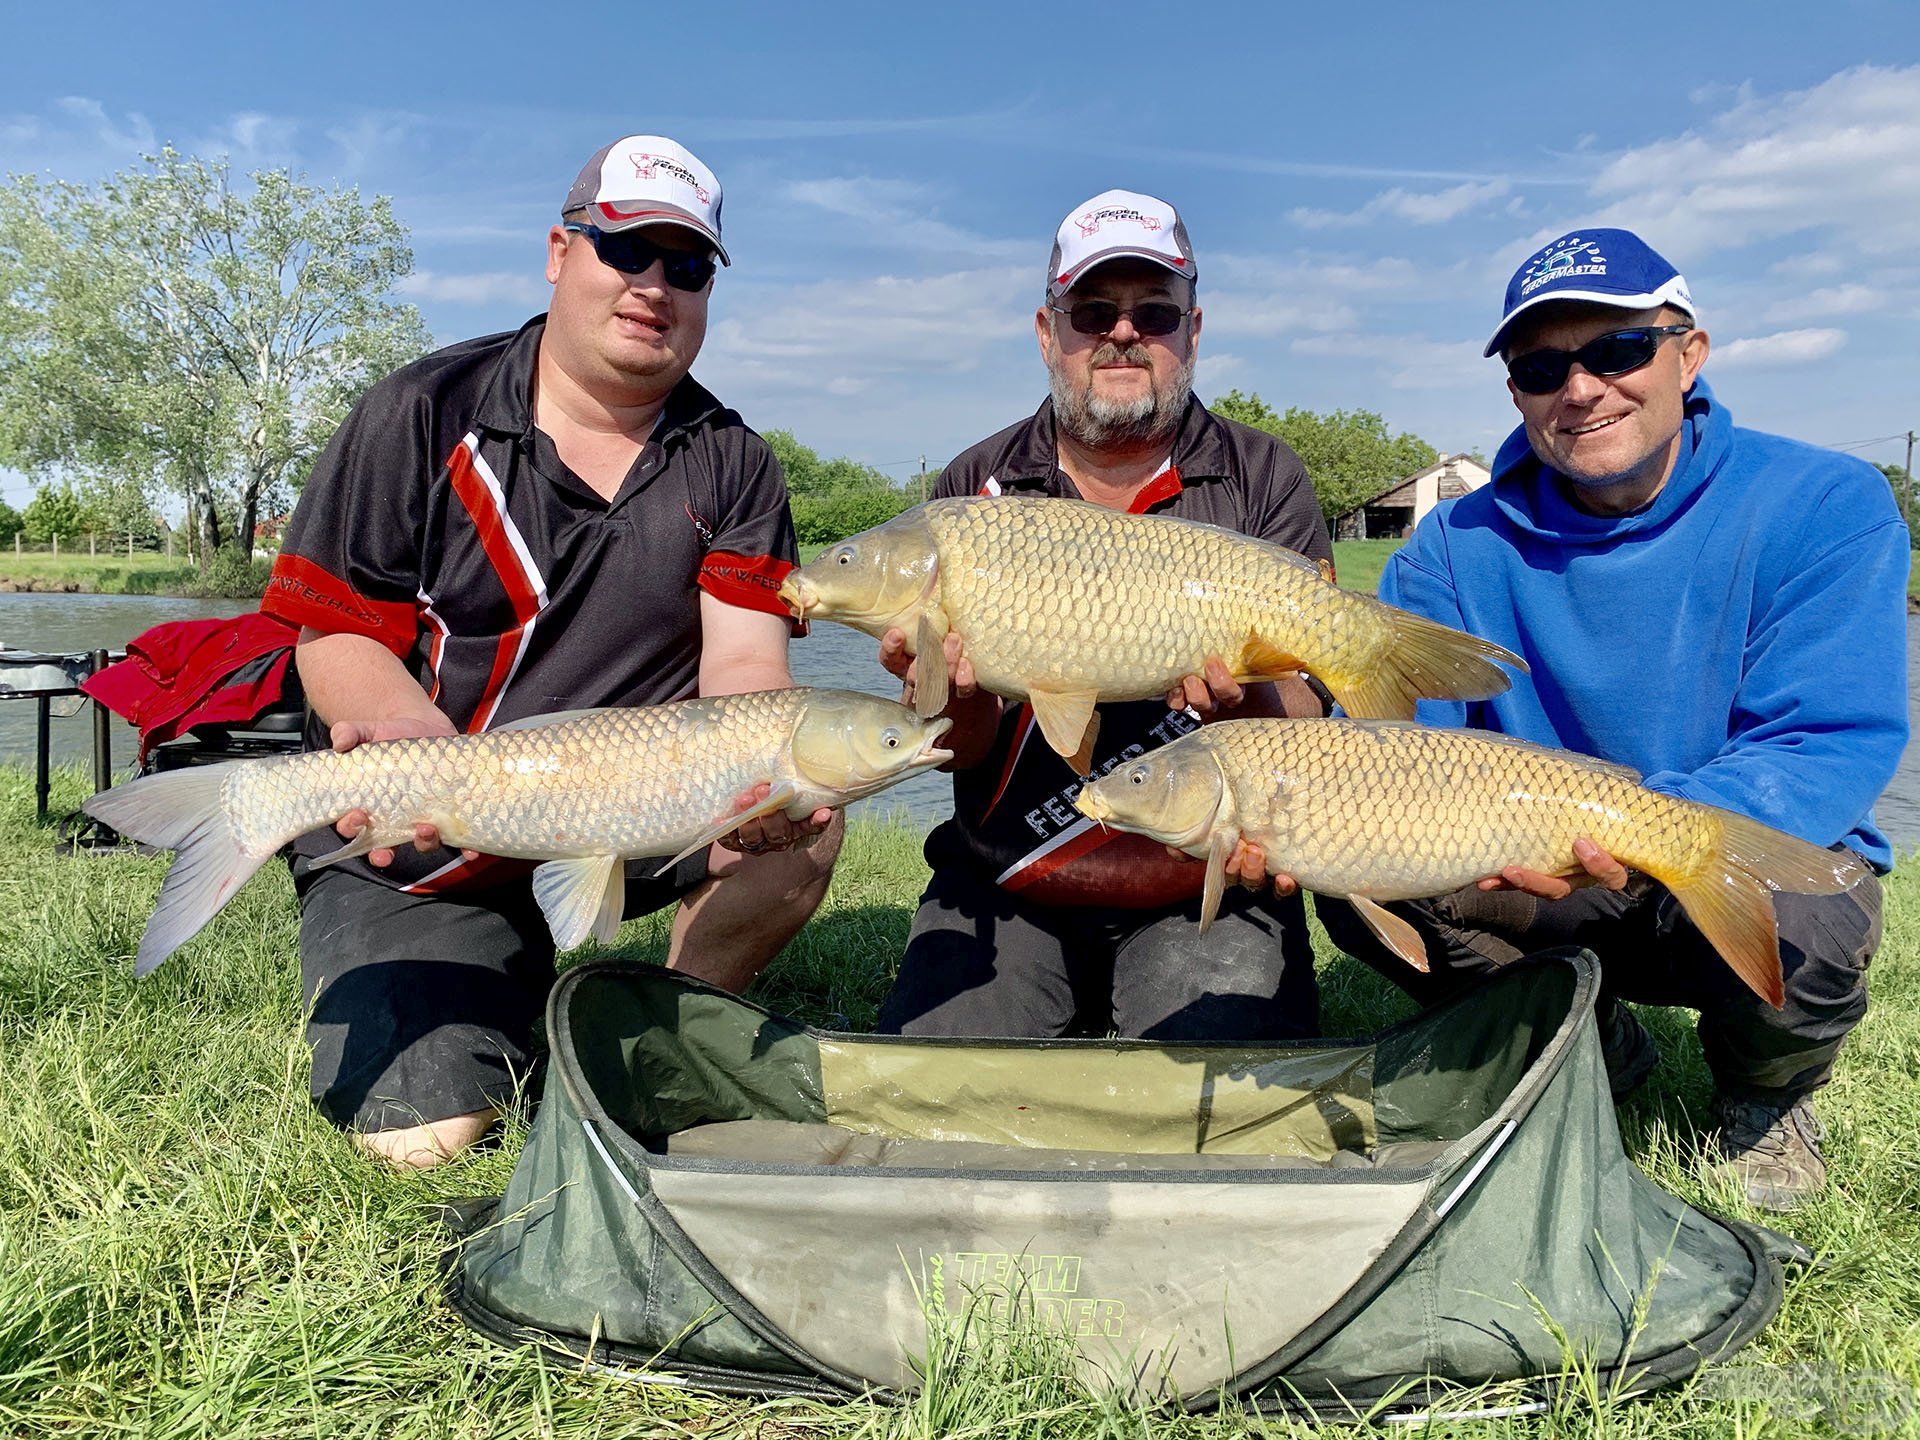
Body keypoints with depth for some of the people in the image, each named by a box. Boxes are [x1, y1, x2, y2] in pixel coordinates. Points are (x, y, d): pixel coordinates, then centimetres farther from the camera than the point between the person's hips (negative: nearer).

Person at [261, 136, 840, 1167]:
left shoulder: (732, 464, 2)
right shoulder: (424, 413, -3)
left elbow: (743, 665, -10)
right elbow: (335, 638, -7)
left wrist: (756, 779, -34)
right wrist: (442, 758, -29)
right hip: (422, 848, -2)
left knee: (803, 815, -25)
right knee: (422, 1133, -17)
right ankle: (512, 990, 19)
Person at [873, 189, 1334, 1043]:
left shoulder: (1264, 481, 2)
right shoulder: (974, 489, 5)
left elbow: (1303, 735, -5)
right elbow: (963, 753, -1)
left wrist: (1247, 703, -28)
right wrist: (957, 693, -24)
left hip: (1208, 889, -1)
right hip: (1004, 890, 2)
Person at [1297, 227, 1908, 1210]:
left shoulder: (1824, 507, -14)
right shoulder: (1460, 547, -6)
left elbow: (1835, 745, -23)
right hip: (1546, 891, 3)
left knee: (1790, 928, -37)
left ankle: (1769, 1094, 5)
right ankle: (1597, 1048, 9)